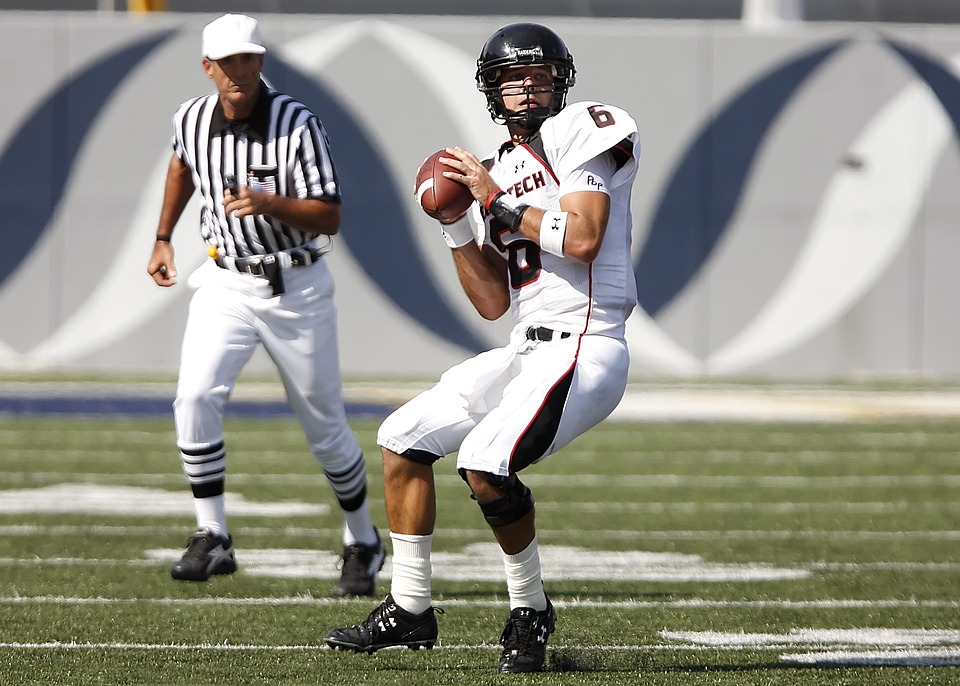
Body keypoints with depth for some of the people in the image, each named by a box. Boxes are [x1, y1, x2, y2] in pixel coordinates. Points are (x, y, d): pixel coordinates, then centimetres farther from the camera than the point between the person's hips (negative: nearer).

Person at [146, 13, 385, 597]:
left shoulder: (298, 125, -18)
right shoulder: (192, 120, -4)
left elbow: (330, 219, -21)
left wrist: (270, 203, -36)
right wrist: (163, 238, 22)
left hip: (297, 287, -3)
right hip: (225, 285, 3)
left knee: (324, 423, 8)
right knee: (197, 398, -20)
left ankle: (363, 543, 29)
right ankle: (213, 539, -13)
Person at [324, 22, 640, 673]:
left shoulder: (579, 132, -4)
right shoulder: (499, 170, 18)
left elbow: (582, 239, -20)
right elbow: (494, 302, 14)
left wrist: (498, 203, -12)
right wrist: (457, 225, 3)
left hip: (584, 349, -9)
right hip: (526, 349, 9)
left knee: (486, 461, -27)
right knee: (403, 439, 12)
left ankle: (531, 611, -6)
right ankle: (410, 609, 22)